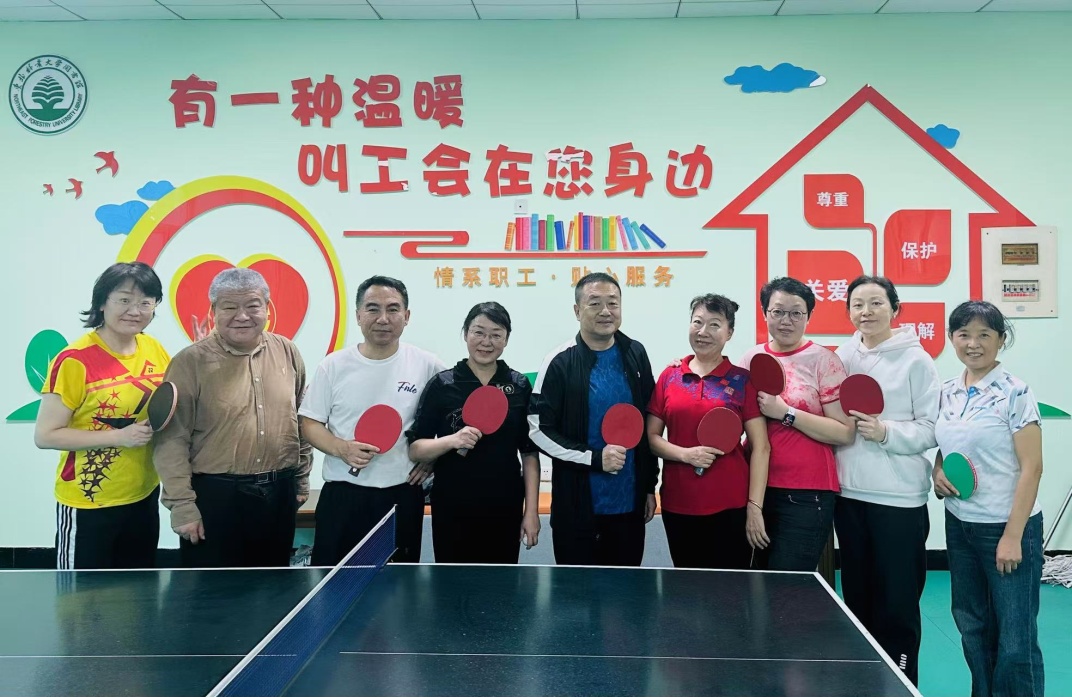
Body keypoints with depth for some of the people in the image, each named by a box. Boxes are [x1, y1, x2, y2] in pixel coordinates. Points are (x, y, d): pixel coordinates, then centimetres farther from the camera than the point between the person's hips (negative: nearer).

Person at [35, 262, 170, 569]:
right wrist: (119, 436, -23)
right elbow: (45, 435, -17)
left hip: (144, 497, 6)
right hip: (88, 505, -6)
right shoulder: (75, 360, -17)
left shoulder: (155, 350, 0)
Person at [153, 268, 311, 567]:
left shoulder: (287, 352, 4)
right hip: (214, 496, -4)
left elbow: (303, 421, 12)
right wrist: (182, 505, -13)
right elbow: (172, 442, -10)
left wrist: (301, 479, 12)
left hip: (279, 494, 4)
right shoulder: (191, 362, -9)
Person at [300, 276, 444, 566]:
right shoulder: (333, 366, -1)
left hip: (403, 496, 0)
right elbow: (310, 424, 2)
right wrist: (343, 449, -16)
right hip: (342, 495, 0)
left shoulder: (428, 366, -2)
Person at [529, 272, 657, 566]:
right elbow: (538, 430, -9)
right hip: (577, 508, -4)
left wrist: (650, 485, 11)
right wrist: (594, 458, -17)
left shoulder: (635, 355, 4)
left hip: (630, 503, 4)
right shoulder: (560, 362, -8)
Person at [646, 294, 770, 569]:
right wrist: (685, 454, -12)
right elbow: (651, 437, 6)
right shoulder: (670, 376, 5)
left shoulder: (742, 380, -2)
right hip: (677, 505, 2)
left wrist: (754, 507, -9)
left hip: (730, 507, -2)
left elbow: (760, 447, -4)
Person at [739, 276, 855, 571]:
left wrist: (785, 413, -18)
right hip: (757, 489, 5)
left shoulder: (823, 360, -6)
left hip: (807, 496, -5)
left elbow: (845, 433, -14)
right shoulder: (751, 359, 7)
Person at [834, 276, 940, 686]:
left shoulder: (915, 360, -6)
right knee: (857, 597, 16)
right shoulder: (843, 357, 7)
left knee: (897, 602, 3)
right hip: (849, 493, 5)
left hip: (899, 498, -5)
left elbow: (932, 428, -8)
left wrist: (886, 432, -20)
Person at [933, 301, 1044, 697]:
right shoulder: (948, 393, 6)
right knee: (971, 626, 15)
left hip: (1007, 527, -6)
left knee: (1014, 639, 0)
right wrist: (938, 472, -4)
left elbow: (1031, 467, -14)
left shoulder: (1015, 393, -12)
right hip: (958, 525, 6)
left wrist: (1012, 535, -18)